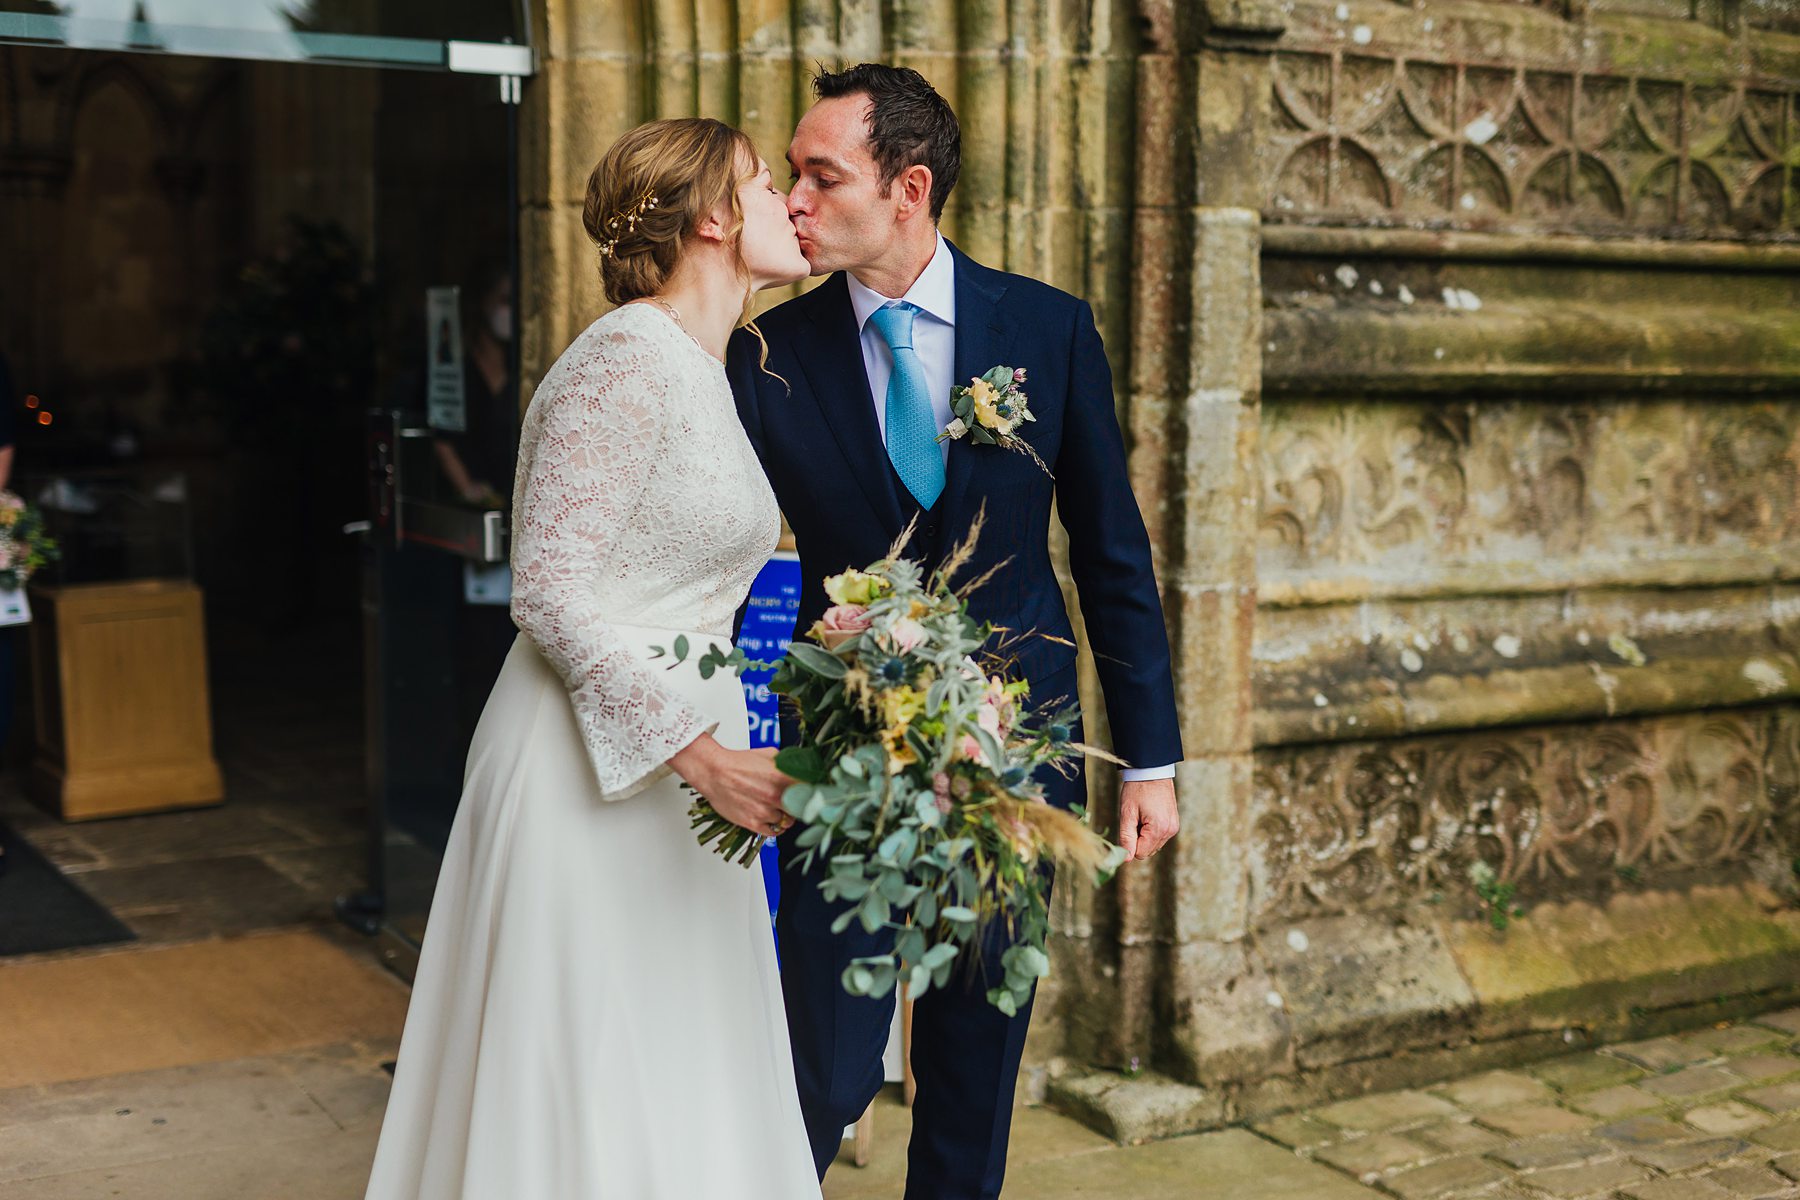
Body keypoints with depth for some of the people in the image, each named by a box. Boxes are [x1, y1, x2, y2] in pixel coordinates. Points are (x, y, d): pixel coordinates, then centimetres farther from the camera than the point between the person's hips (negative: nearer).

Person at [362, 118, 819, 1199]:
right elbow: (551, 592, -19)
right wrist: (699, 753, -23)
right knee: (594, 1097, -1)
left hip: (685, 771, 9)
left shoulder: (704, 375, 15)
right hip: (594, 780, -9)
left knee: (684, 1099, 13)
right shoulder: (627, 360, -14)